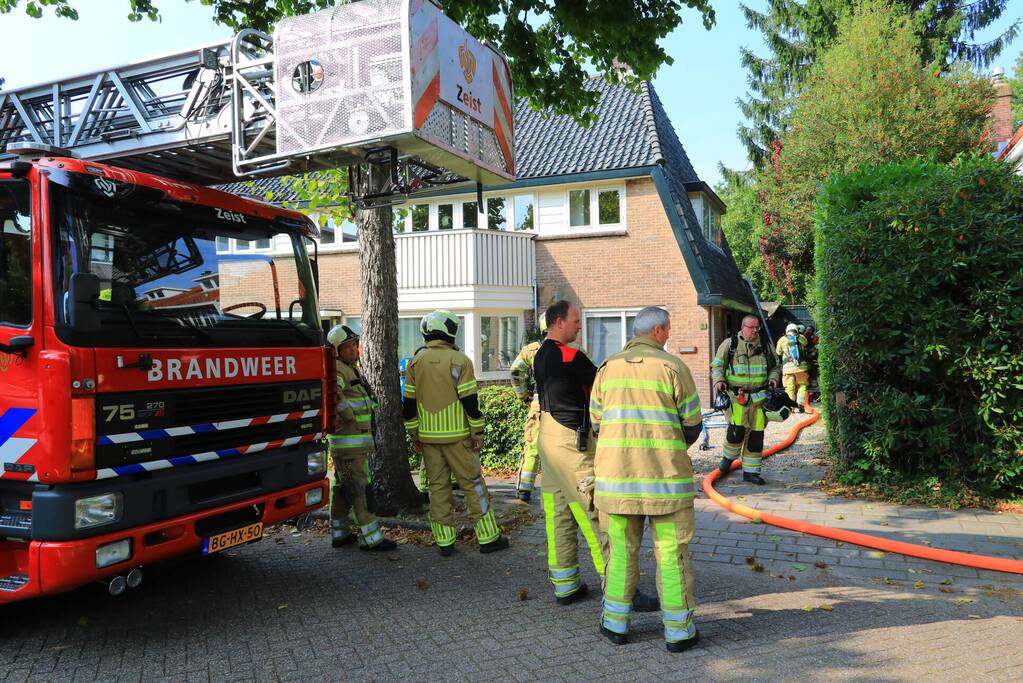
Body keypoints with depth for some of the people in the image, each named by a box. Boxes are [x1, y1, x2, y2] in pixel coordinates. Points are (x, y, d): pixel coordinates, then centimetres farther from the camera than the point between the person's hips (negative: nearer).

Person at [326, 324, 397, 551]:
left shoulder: (352, 369, 18)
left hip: (357, 441, 10)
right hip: (349, 442, -10)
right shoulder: (339, 370, -15)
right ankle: (370, 538, -3)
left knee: (342, 487, 15)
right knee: (358, 488, -7)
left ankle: (340, 533, 24)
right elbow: (331, 393, -35)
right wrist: (348, 414, -25)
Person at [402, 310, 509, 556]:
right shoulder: (459, 360, -9)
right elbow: (470, 401, -11)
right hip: (457, 436, -4)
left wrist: (414, 435, 14)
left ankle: (444, 541, 12)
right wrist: (478, 434, -4)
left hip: (428, 436, 4)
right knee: (473, 484, 4)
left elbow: (409, 403, 6)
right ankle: (488, 537, 9)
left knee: (438, 486, 10)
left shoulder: (416, 362, 5)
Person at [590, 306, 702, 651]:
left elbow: (596, 422, 10)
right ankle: (679, 631, 15)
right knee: (671, 552, 6)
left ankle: (615, 623, 21)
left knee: (621, 549, 14)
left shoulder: (607, 368, 6)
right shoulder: (672, 366, -5)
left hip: (616, 471, 3)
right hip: (665, 474, -3)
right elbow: (692, 423, 0)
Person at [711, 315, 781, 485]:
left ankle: (750, 471, 17)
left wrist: (774, 378, 2)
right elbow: (716, 366, 5)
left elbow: (775, 366, 22)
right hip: (736, 396, -3)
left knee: (756, 435, 4)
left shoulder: (765, 346, 11)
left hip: (759, 397, 3)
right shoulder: (729, 344, 2)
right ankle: (729, 457, 15)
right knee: (737, 430, -15)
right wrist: (718, 380, -12)